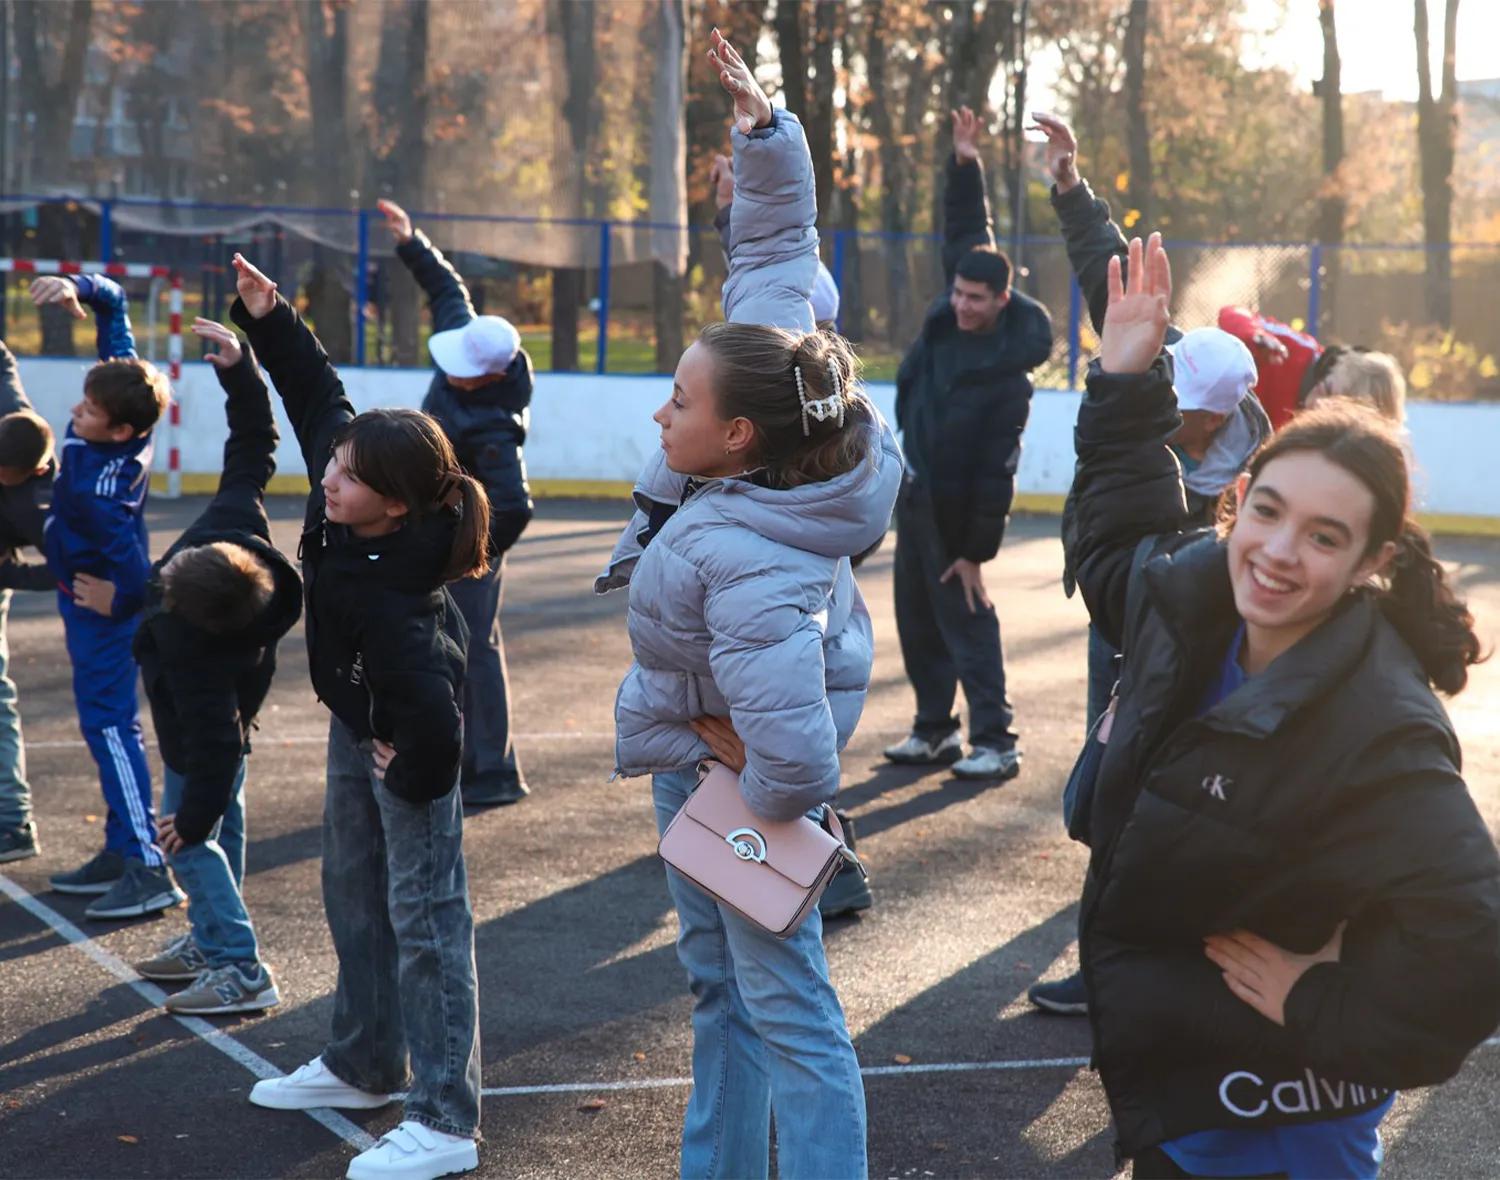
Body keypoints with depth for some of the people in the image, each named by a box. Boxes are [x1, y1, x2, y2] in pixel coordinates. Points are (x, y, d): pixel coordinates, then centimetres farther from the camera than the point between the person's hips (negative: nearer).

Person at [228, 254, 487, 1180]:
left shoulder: (389, 596, -37)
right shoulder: (342, 504, -16)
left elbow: (431, 712, -38)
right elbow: (318, 393, 1)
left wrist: (412, 780, -21)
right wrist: (267, 316, -3)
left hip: (410, 745, -10)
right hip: (358, 722, 10)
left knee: (425, 917, -7)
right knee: (353, 891, 20)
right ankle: (366, 1065, 38)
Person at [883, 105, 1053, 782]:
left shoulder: (1008, 376, -23)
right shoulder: (951, 312, -3)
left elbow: (996, 474, -21)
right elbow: (965, 230, 7)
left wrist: (977, 552, -20)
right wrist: (965, 165, -5)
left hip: (957, 508, -8)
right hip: (916, 493, 8)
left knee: (966, 620, -6)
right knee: (915, 619, 13)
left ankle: (995, 743, -2)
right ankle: (934, 730, 22)